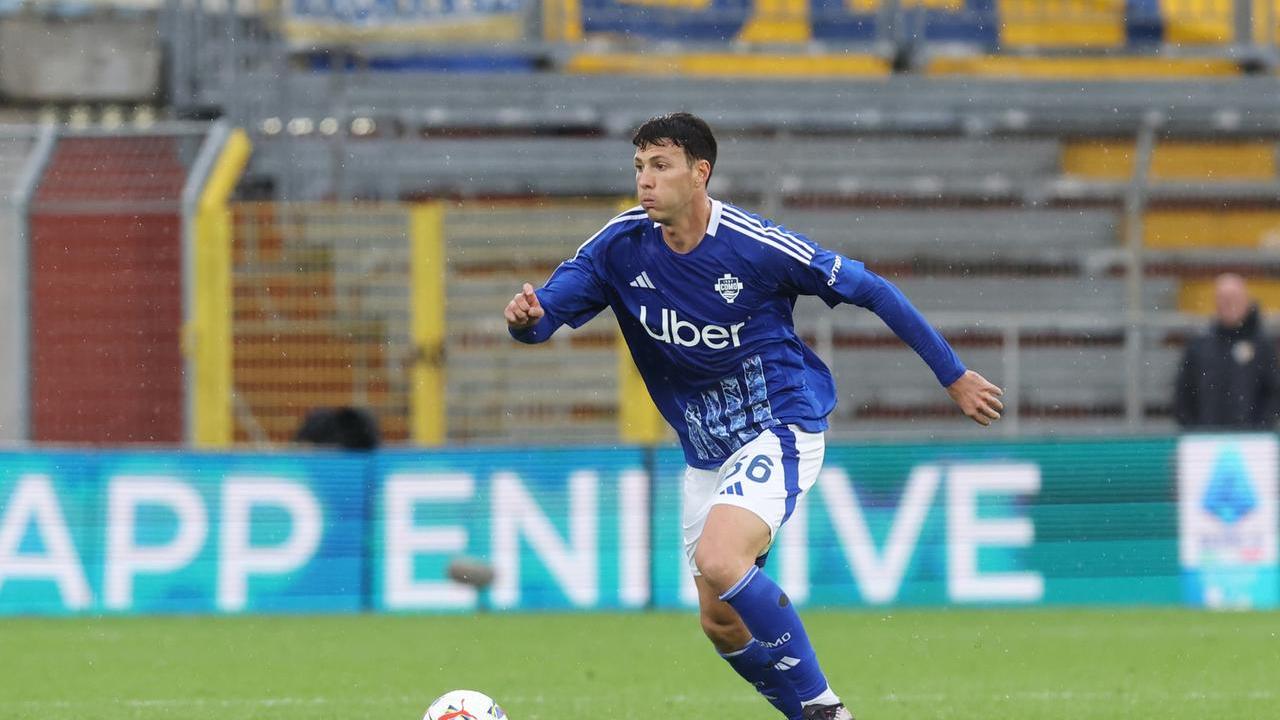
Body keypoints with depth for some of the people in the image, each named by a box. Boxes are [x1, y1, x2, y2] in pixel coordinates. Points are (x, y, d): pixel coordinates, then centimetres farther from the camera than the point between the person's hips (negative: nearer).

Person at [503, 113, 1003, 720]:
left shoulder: (756, 246, -19)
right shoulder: (620, 246, -6)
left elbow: (869, 290, -8)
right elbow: (542, 314, -8)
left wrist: (954, 376, -2)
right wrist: (527, 316, -35)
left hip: (779, 428, -6)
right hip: (706, 452, 7)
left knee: (719, 561, -29)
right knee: (720, 622, 6)